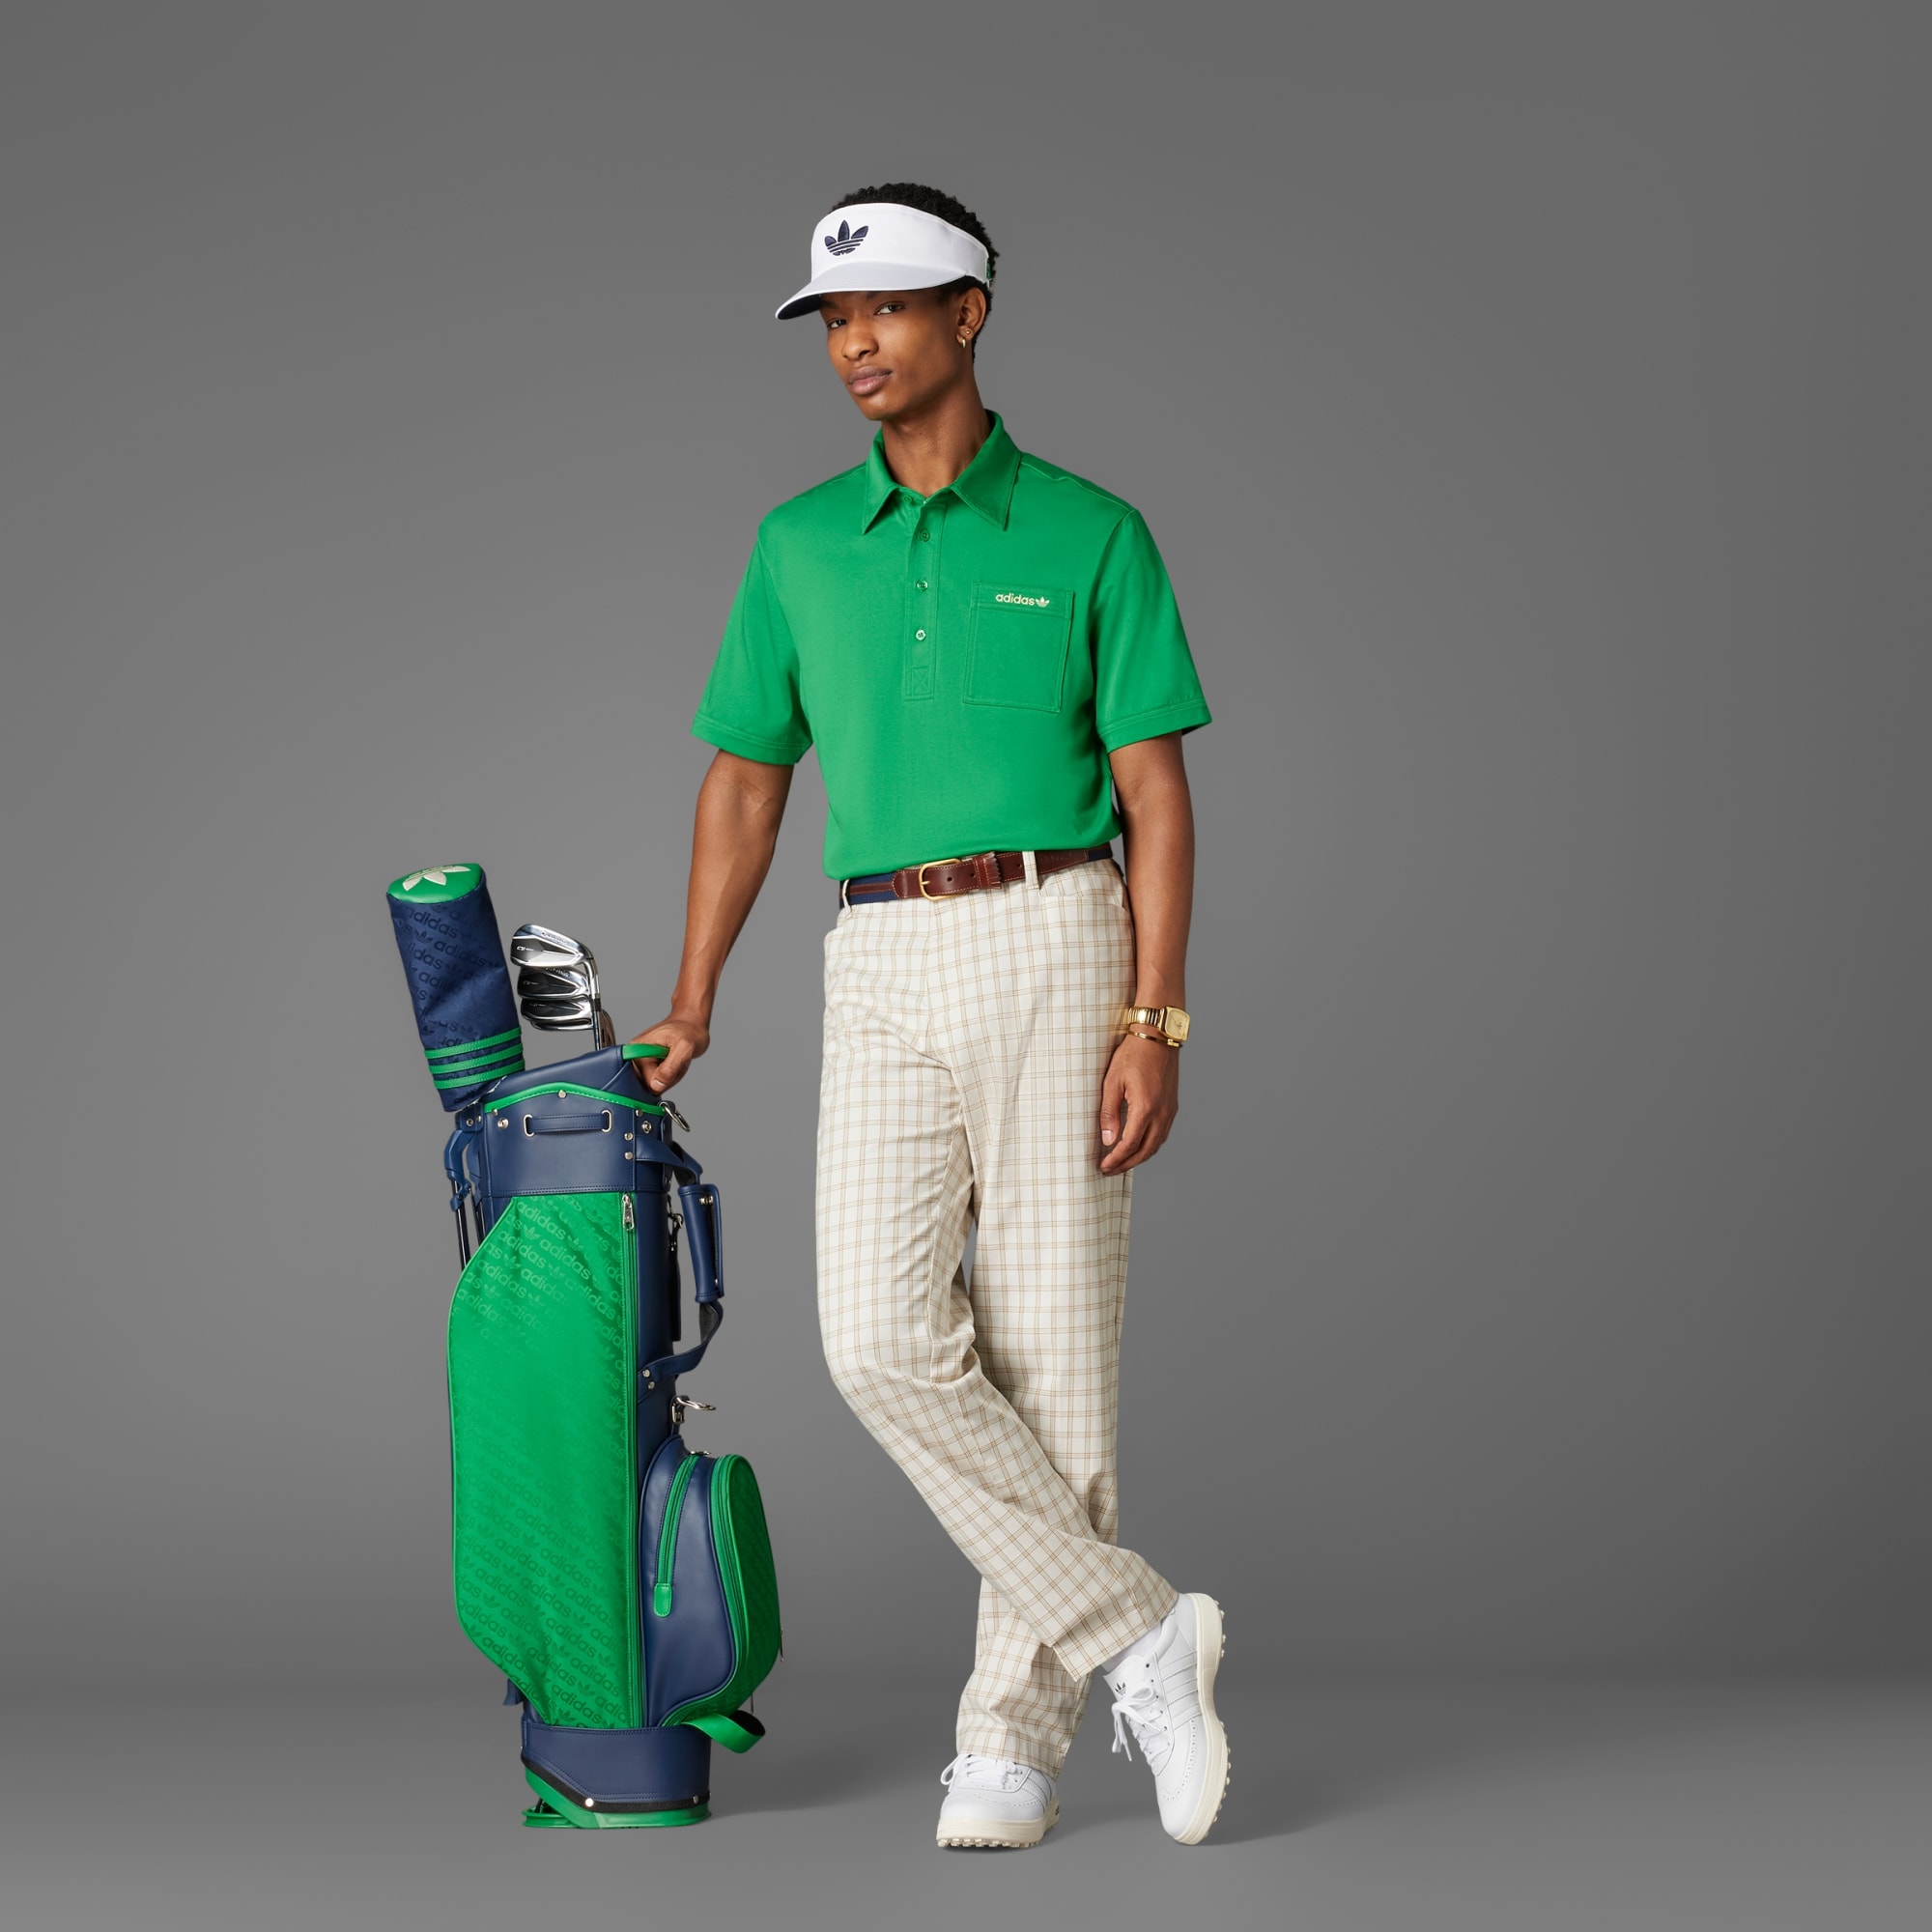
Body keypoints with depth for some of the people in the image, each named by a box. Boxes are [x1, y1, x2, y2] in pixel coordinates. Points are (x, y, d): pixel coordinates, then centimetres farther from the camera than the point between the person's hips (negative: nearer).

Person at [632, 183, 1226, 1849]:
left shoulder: (1089, 534, 1)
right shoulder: (800, 546, 11)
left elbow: (1155, 791, -2)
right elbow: (746, 776, 18)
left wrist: (1157, 1023, -11)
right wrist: (693, 1001, 12)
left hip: (1054, 945, -3)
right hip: (882, 972, 3)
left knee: (1050, 1353, -2)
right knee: (886, 1340, -12)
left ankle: (1014, 1736, 7)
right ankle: (1136, 1634, -2)